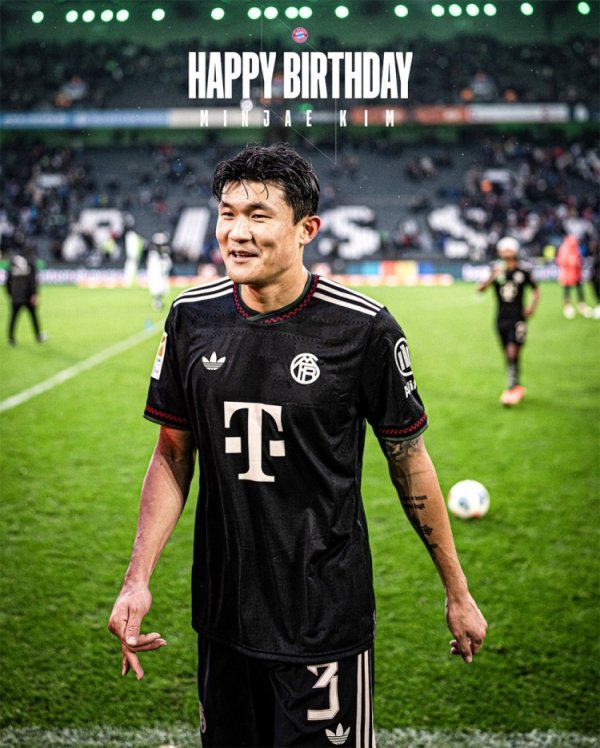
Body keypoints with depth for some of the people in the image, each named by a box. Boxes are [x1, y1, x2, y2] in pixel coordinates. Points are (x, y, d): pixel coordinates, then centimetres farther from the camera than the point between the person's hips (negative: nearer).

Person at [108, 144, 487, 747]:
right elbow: (173, 455, 5)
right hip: (221, 611, 4)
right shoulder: (192, 318, -2)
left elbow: (409, 461, -3)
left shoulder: (364, 329, -13)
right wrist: (138, 578, -5)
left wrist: (457, 594, 3)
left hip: (328, 615, -4)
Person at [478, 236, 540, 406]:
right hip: (502, 318, 2)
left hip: (517, 317, -2)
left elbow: (535, 289, 14)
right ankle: (517, 387, 24)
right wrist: (492, 278, -29)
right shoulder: (496, 270, 0)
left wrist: (532, 305, -2)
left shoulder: (524, 270, -1)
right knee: (507, 354, 9)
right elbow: (480, 288, -13)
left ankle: (511, 388, -8)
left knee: (513, 352, -15)